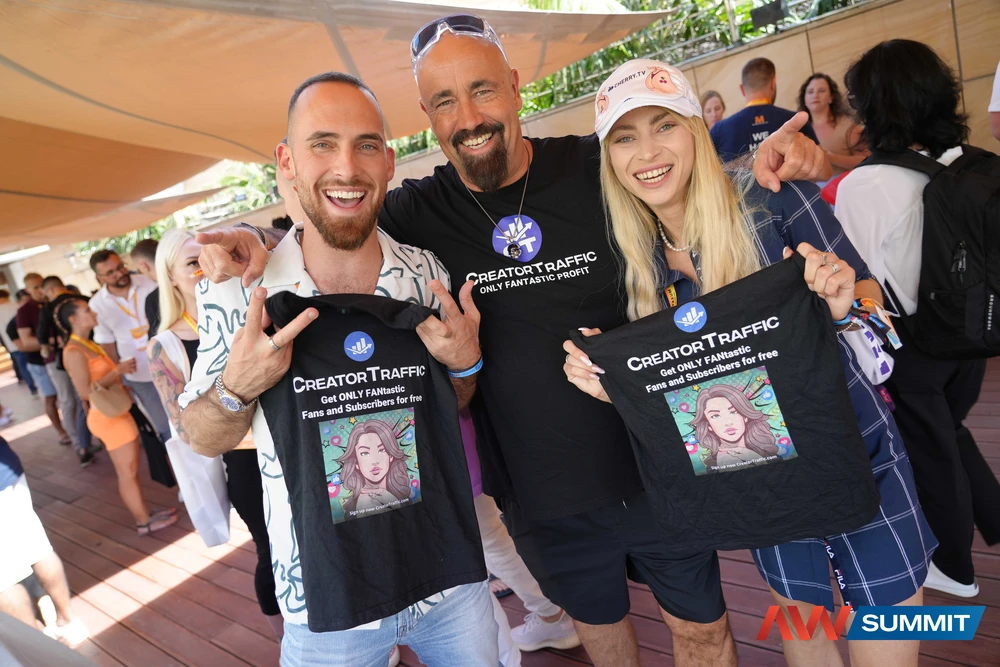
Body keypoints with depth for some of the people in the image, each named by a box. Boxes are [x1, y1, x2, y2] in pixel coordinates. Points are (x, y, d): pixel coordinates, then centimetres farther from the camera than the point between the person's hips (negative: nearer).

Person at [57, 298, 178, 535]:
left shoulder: (90, 344, 12)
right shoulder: (74, 352, -17)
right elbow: (85, 391, -22)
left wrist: (122, 369, 5)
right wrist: (118, 371, -22)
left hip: (118, 412, 9)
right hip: (107, 417, -9)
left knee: (132, 469, 16)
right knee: (127, 472, 1)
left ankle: (145, 512, 27)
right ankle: (144, 522, 12)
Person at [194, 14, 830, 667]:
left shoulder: (598, 167, -11)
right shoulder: (418, 213, -7)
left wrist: (784, 157, -20)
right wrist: (254, 241, -17)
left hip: (657, 468, -1)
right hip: (543, 499, 1)